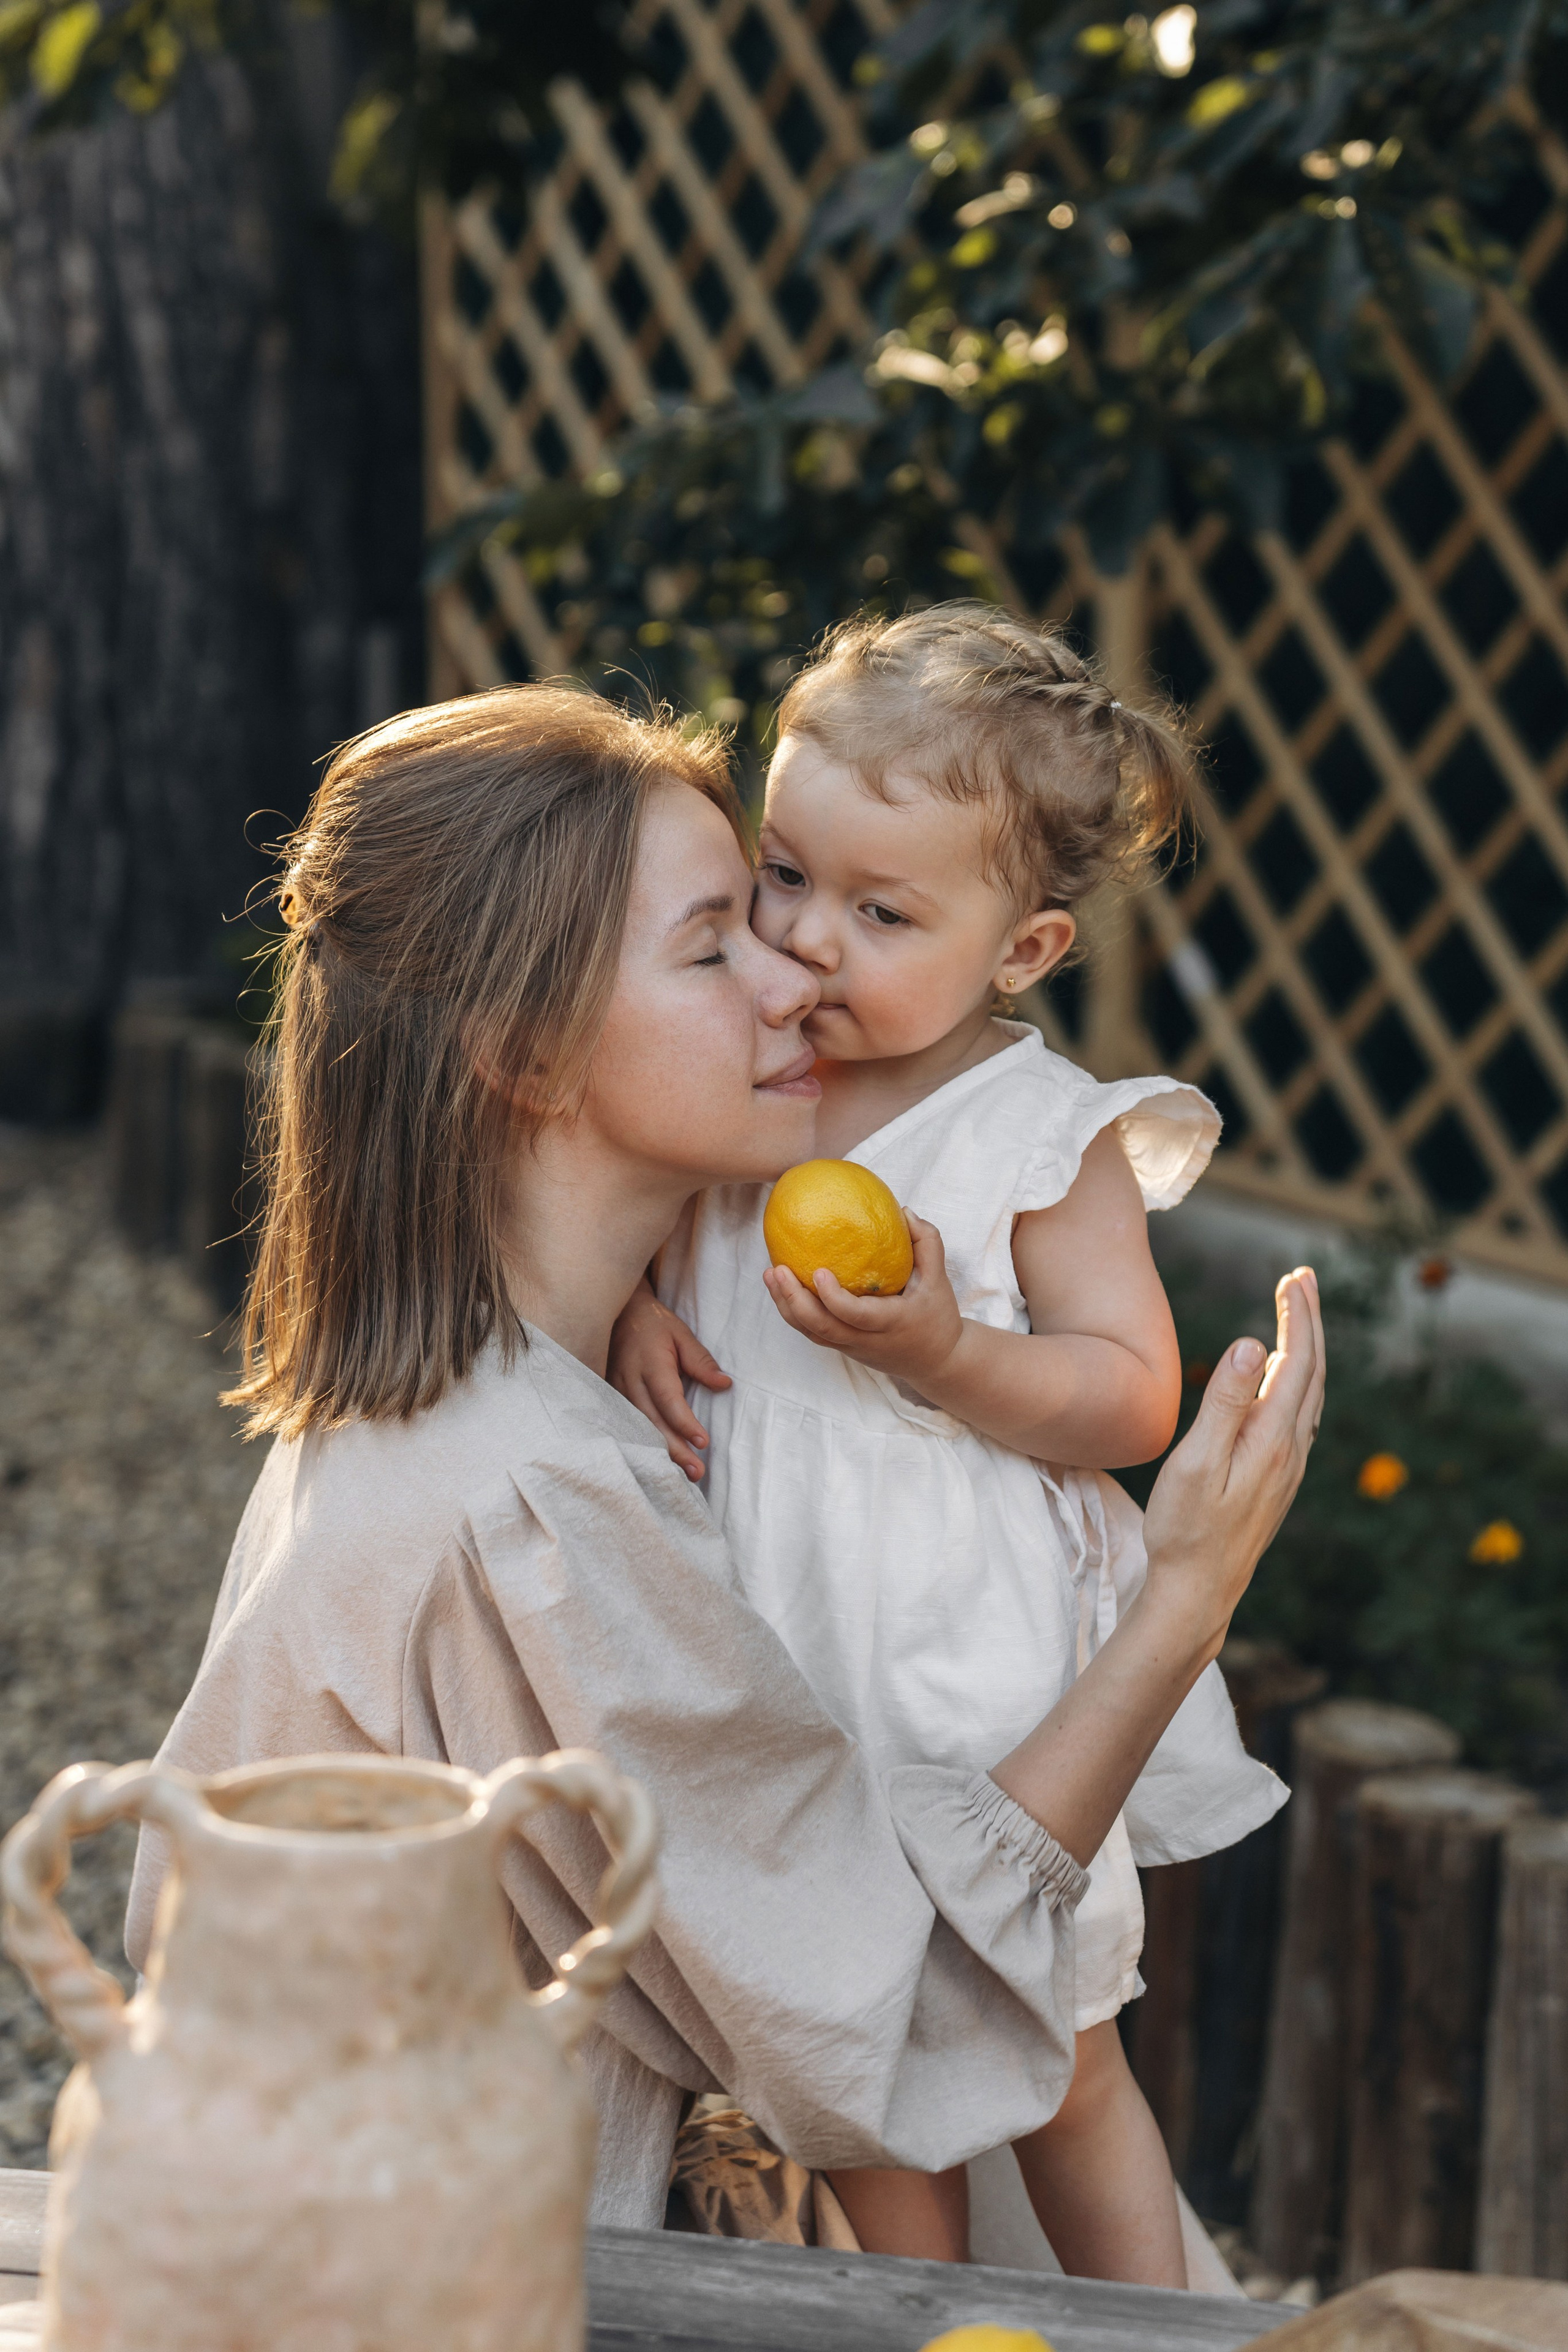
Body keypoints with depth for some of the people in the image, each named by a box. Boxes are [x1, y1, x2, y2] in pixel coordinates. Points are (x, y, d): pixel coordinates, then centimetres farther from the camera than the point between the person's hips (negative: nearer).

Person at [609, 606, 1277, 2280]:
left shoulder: (1046, 1138, -13)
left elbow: (1134, 1400, -14)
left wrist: (943, 1354, -28)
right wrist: (634, 1313, -5)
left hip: (981, 1688, -5)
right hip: (777, 1675, 5)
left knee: (1059, 2081, 9)